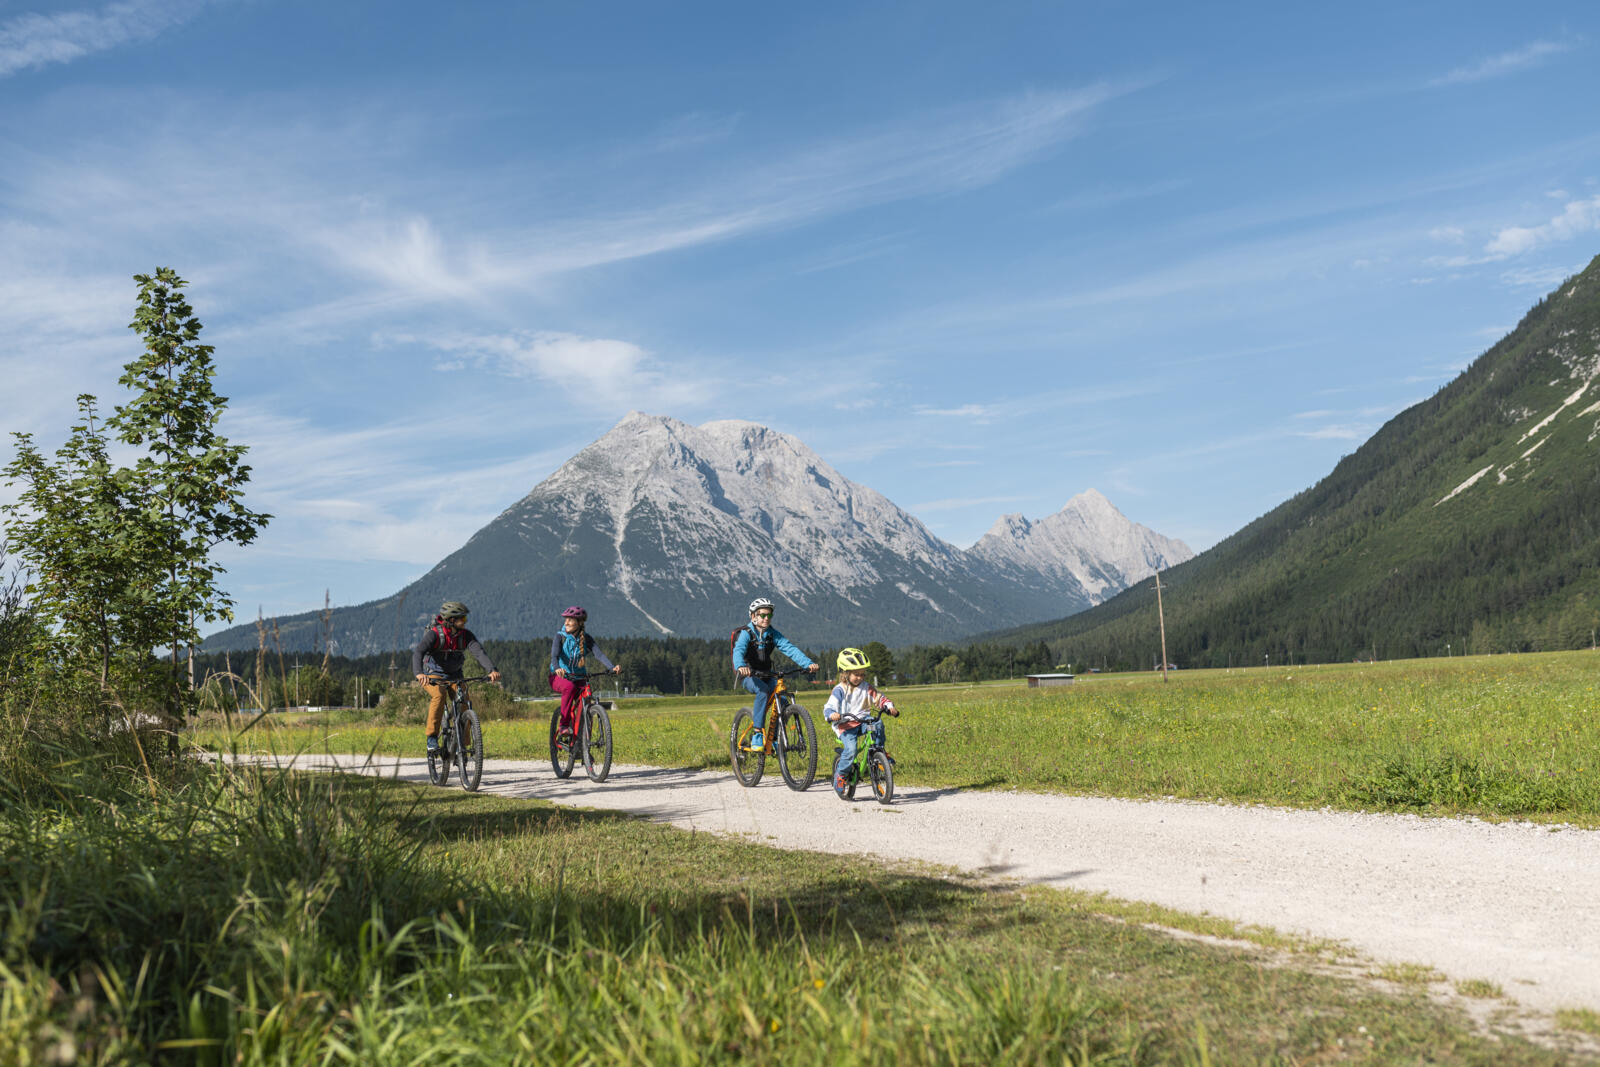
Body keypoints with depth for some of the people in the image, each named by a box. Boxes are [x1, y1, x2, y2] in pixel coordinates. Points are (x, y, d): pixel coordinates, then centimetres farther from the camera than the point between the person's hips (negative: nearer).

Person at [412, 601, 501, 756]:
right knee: (439, 695, -33)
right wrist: (419, 673, -55)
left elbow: (479, 652, -25)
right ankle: (432, 738, -24)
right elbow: (418, 652, -36)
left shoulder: (465, 635, -11)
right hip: (433, 675, -4)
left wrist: (492, 670, -43)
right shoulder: (434, 634, -21)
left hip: (454, 676, 4)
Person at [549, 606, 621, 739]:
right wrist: (557, 668, -49)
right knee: (570, 687, -36)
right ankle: (564, 725, -29)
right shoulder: (560, 637, -9)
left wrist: (612, 667, -35)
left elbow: (598, 654, -17)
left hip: (578, 679, 3)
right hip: (559, 677, -3)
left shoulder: (586, 639, -2)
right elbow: (554, 655, -26)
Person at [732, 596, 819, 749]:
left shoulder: (772, 633, 1)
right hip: (749, 676, -5)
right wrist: (741, 666, -54)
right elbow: (738, 650, -30)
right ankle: (757, 733, -30)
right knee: (763, 690, -35)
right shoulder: (746, 633, -11)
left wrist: (809, 663, -27)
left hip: (766, 675, 5)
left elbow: (789, 648, -11)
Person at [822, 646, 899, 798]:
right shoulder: (839, 690, -4)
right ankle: (840, 776, -7)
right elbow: (829, 707, -14)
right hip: (845, 725, -4)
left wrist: (890, 707, -12)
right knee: (850, 749, -27)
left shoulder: (866, 688, 9)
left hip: (862, 721, 4)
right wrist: (832, 715, -38)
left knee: (878, 723, -29)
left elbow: (880, 699, 9)